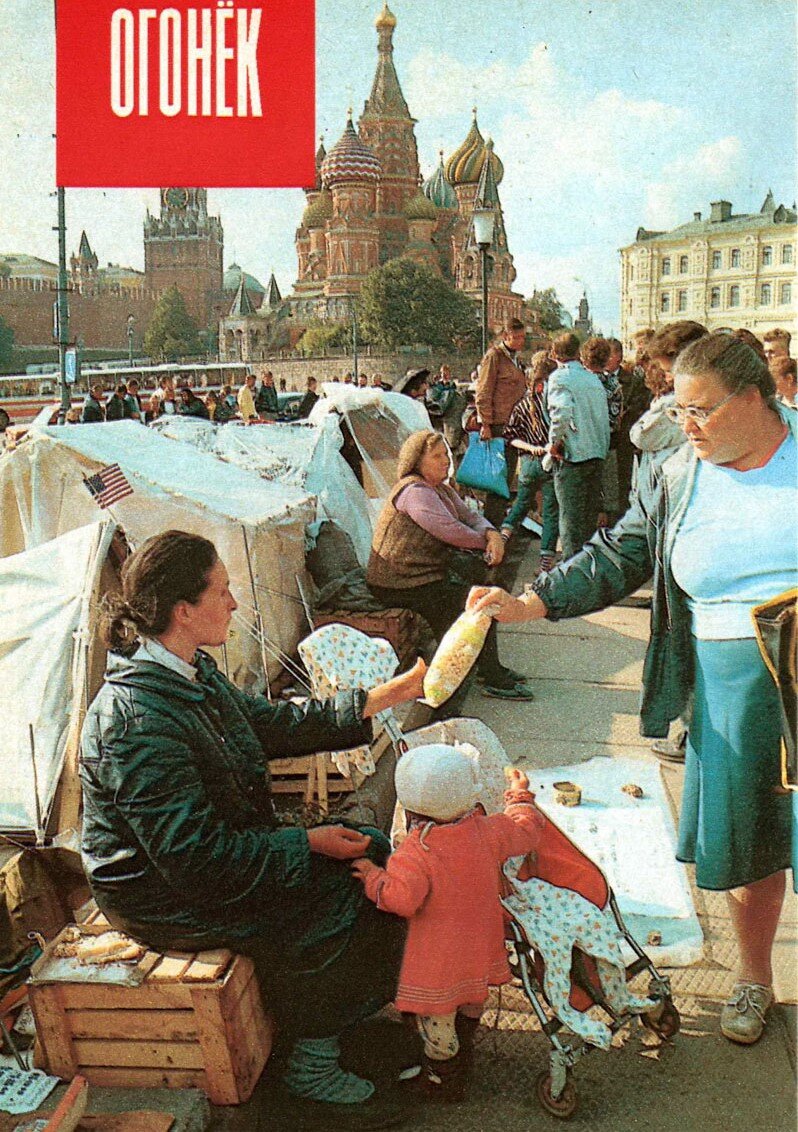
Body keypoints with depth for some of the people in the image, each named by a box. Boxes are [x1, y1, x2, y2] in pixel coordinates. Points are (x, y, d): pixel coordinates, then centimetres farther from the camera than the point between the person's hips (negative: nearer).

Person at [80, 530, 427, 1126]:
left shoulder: (191, 673, 0)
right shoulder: (137, 720, -32)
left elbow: (278, 722, 11)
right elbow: (195, 858, -30)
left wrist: (396, 692, 8)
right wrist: (307, 843, -22)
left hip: (223, 848, 10)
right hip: (165, 898, -10)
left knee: (374, 856, 6)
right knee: (337, 906, -13)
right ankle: (313, 1065, 9)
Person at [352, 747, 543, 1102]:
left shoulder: (415, 853, -30)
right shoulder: (488, 832, -14)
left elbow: (400, 899, -37)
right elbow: (526, 830, 2)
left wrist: (373, 876, -19)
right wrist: (520, 797, 18)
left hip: (438, 958, -6)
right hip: (479, 949, 6)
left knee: (436, 1018, 15)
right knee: (470, 1005, 31)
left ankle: (444, 1080, 31)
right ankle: (463, 1053, 54)